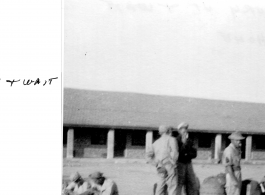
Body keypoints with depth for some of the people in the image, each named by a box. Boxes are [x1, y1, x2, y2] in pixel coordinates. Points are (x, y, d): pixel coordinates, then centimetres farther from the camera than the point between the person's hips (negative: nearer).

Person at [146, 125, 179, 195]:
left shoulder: (156, 142, 21)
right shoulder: (171, 139, 4)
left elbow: (149, 156, 15)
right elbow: (174, 152, -13)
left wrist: (156, 164, 10)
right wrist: (173, 163, -5)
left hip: (160, 167, 6)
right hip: (169, 164, -6)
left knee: (161, 185, 7)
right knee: (172, 185, -9)